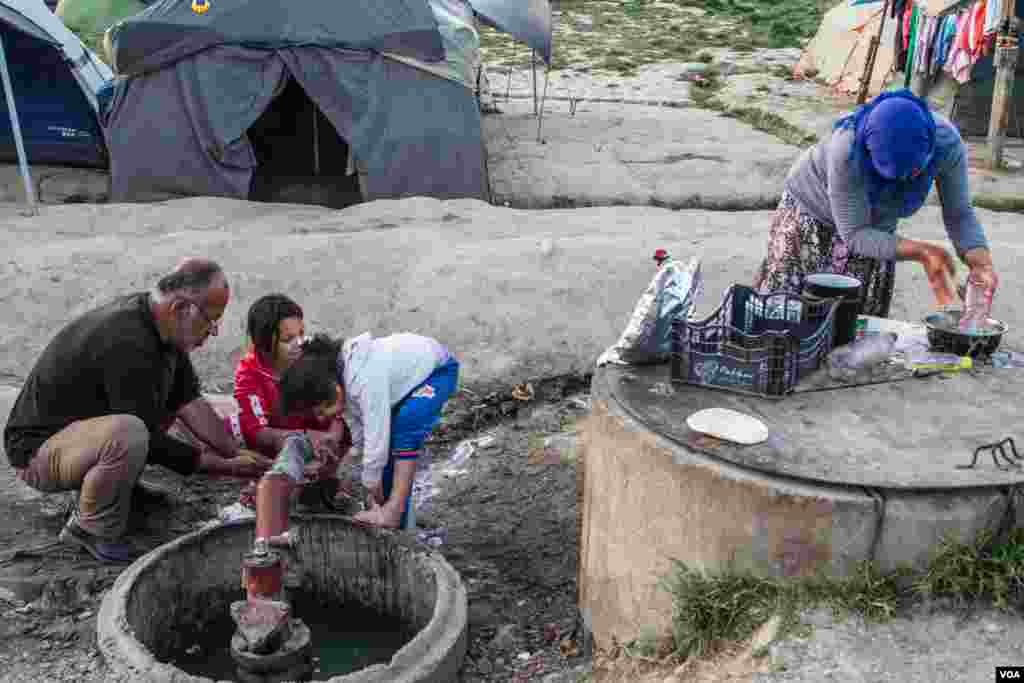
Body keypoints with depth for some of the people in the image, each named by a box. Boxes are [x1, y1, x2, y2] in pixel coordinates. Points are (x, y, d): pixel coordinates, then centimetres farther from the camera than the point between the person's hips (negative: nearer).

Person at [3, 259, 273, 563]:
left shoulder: (159, 322, -4)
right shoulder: (127, 343, -32)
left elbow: (189, 402, 0)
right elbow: (149, 443, -26)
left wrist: (239, 455, -6)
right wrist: (228, 467, -20)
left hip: (85, 425, 9)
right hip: (39, 449, -9)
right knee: (128, 434, -37)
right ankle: (90, 529, -10)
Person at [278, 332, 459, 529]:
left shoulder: (366, 383, -39)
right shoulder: (337, 377, -13)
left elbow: (376, 443, -31)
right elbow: (357, 433, -1)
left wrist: (373, 491, -18)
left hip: (437, 369, -8)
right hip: (407, 365, 8)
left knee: (404, 426, -25)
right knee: (385, 432, -4)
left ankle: (395, 510, -21)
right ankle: (384, 505, 7)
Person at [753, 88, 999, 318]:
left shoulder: (947, 142, -29)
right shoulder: (847, 150, -40)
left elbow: (959, 214, -17)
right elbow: (855, 235, -33)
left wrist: (981, 262, -35)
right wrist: (922, 252, -43)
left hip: (876, 230, 4)